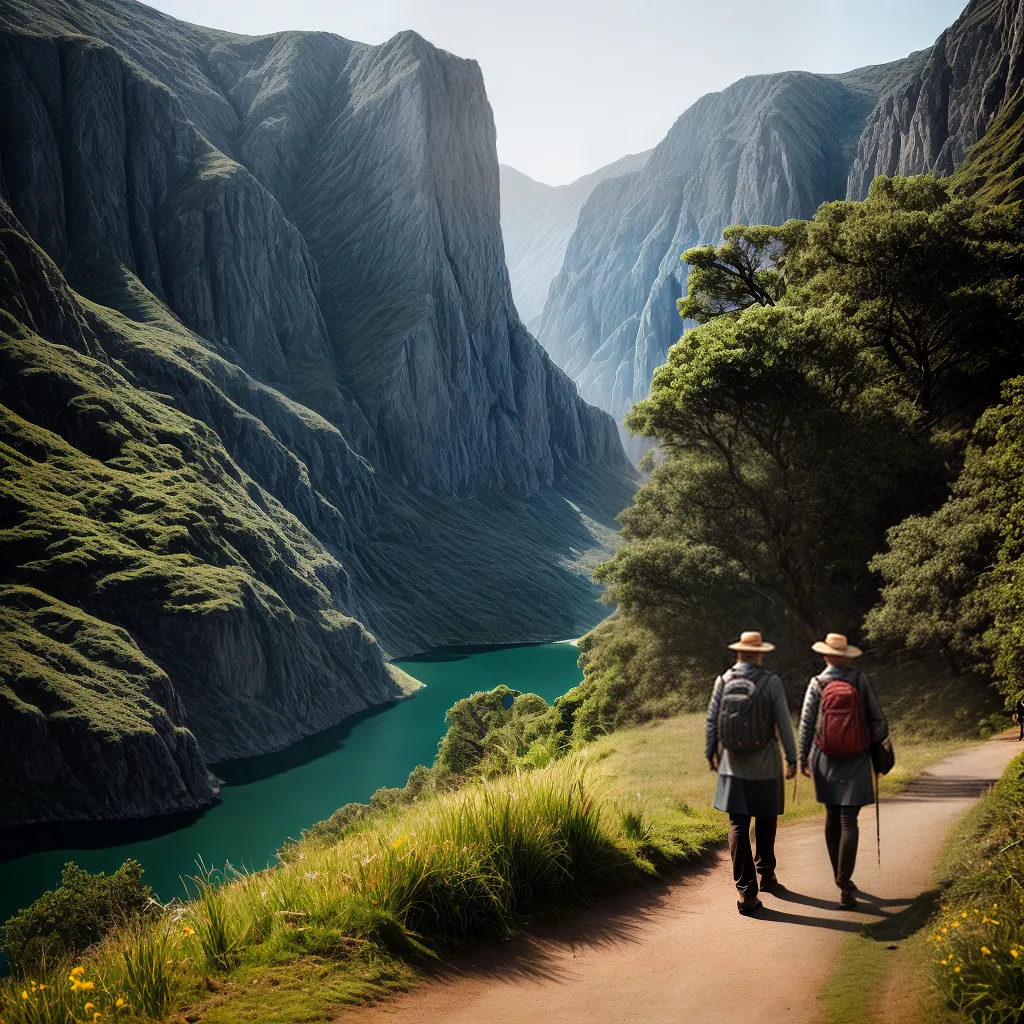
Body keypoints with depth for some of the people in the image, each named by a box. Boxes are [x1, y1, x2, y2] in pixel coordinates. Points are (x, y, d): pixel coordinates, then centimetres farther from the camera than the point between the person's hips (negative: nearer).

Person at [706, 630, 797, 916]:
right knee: (765, 820, 18)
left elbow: (712, 719, 3)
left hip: (733, 765, 2)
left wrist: (711, 753, 16)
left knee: (738, 825, 2)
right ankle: (766, 875, 32)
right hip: (765, 766, -1)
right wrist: (791, 758, 1)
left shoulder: (723, 681, -2)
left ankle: (746, 891, -2)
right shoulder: (771, 682, -10)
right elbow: (783, 723, -8)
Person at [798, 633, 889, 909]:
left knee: (832, 818, 16)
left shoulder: (817, 684, -5)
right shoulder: (860, 680, -6)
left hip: (825, 760, 1)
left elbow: (806, 724, -5)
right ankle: (844, 885, -10)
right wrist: (875, 746, 14)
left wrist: (803, 758, 7)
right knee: (849, 822, -1)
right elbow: (878, 720, -4)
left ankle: (841, 878, 26)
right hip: (855, 761, -1)